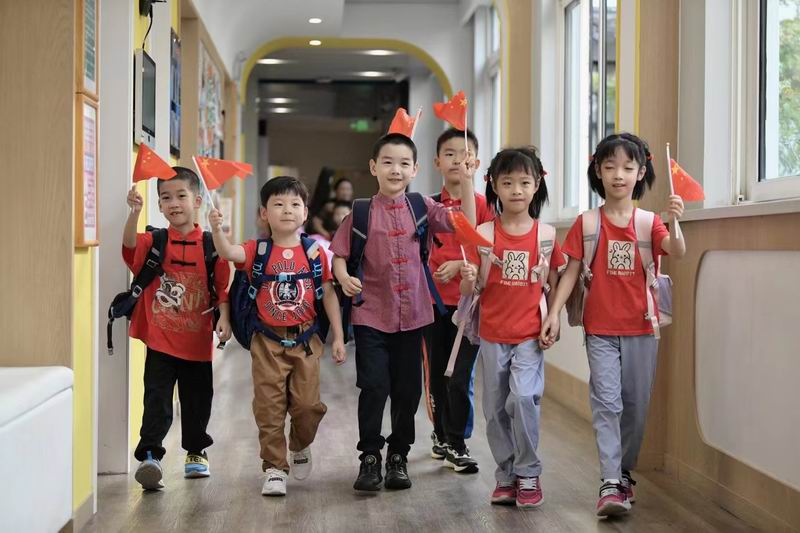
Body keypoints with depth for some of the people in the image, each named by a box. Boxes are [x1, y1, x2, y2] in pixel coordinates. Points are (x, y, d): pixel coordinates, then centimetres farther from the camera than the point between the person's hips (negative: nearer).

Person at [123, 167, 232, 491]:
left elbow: (223, 288, 1)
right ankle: (149, 456, -8)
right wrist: (134, 212, -37)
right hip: (160, 342, -1)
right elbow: (130, 246, -23)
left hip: (197, 342, 1)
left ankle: (196, 452, 34)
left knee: (197, 401, 15)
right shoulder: (154, 242, -1)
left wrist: (224, 319, -14)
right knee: (157, 401, -9)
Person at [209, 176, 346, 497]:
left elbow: (328, 295, 3)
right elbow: (228, 253, -22)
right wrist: (216, 230, -42)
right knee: (269, 408, 2)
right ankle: (274, 468, 13)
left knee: (307, 404, 4)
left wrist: (338, 338, 1)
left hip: (305, 341, 1)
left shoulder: (314, 252, 0)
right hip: (268, 342, 0)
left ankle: (300, 446, 35)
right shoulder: (258, 251, -2)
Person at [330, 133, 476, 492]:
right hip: (371, 314, -2)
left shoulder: (421, 207, 2)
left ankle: (399, 456, 25)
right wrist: (345, 278, -18)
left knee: (408, 389, 9)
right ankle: (370, 457, 11)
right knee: (374, 387, -4)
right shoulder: (362, 212, -2)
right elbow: (339, 254, 1)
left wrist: (466, 182, -11)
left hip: (412, 314, 2)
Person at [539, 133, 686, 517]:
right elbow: (571, 271, 0)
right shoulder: (587, 223, 0)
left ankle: (625, 472, 27)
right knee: (607, 402, -9)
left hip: (641, 328, 2)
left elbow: (677, 252, -16)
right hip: (600, 329, -1)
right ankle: (610, 483, -11)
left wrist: (674, 221, -34)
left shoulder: (648, 222, 1)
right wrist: (554, 312, -9)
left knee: (636, 404, 10)